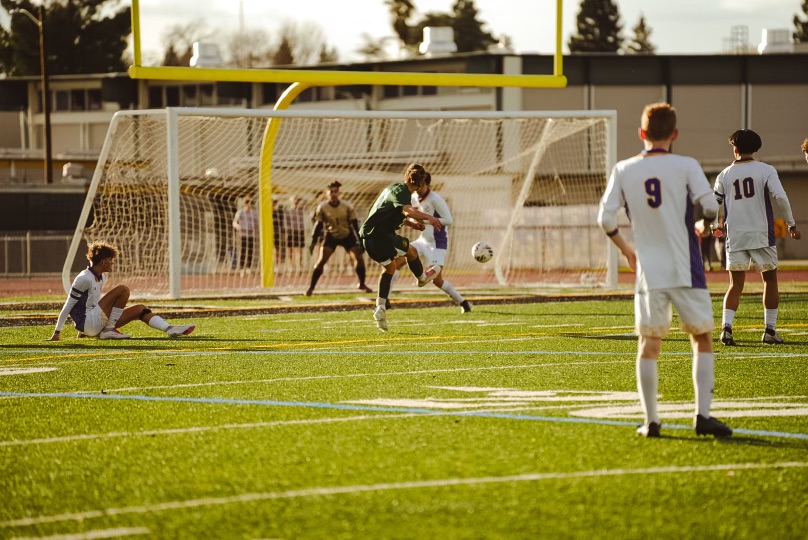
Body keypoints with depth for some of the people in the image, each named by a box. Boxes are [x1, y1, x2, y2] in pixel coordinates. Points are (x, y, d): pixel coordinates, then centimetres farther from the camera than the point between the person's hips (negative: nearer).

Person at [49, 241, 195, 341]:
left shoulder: (101, 277, 17)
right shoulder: (84, 279, -13)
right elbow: (68, 305, -11)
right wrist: (57, 332, -11)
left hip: (96, 324, 10)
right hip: (87, 322, -10)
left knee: (140, 309, 6)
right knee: (123, 290, -20)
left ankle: (170, 329, -8)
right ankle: (109, 330, -17)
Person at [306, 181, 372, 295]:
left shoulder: (347, 207, -13)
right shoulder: (322, 208, -12)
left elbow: (354, 224, -7)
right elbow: (318, 225, -6)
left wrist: (359, 240, -11)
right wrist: (313, 242, -9)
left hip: (347, 236, 1)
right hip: (331, 237, -1)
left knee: (359, 258, -8)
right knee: (321, 261, -14)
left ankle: (362, 284, 13)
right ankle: (311, 287, -4)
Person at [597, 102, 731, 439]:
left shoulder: (623, 170, 2)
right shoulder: (686, 166, -5)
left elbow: (605, 218, -1)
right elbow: (712, 208, -11)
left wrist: (625, 249, 16)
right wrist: (701, 227, 12)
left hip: (648, 272, 2)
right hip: (686, 271, -2)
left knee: (648, 345, 6)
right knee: (702, 338, 9)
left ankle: (651, 420, 4)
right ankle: (703, 414, 1)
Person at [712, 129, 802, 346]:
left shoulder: (724, 175, 5)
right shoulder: (766, 170, -2)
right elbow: (780, 197, -12)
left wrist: (719, 225, 31)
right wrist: (791, 224, -2)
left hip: (735, 237, 2)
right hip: (761, 235, -2)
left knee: (736, 285, 6)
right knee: (770, 280, 12)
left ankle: (726, 326, -13)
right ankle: (770, 330, 11)